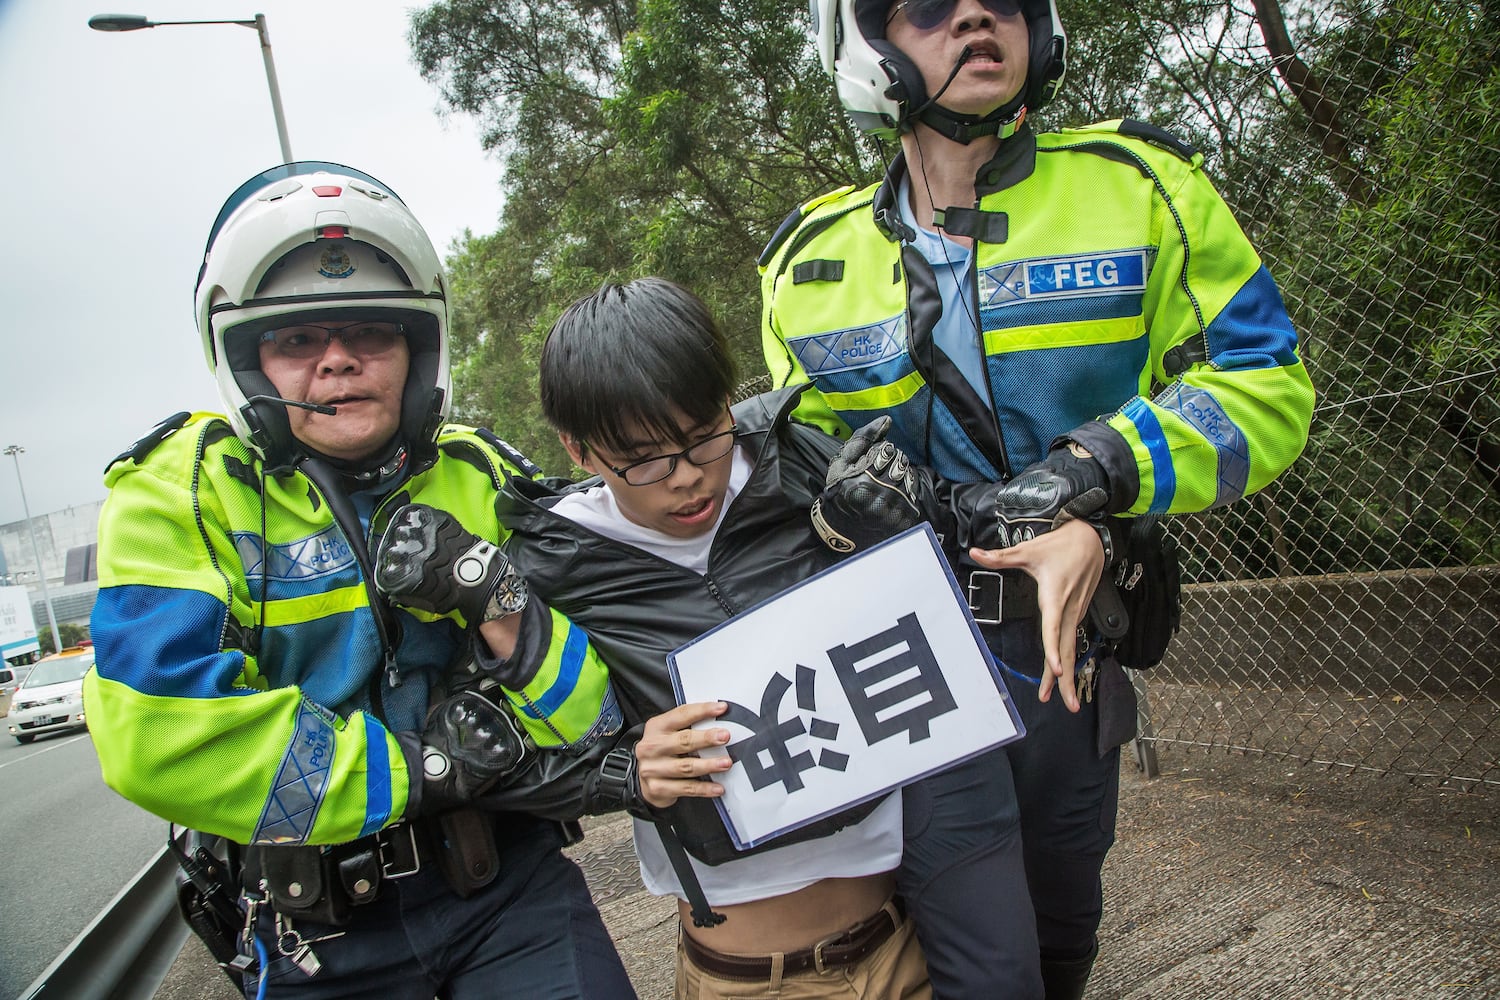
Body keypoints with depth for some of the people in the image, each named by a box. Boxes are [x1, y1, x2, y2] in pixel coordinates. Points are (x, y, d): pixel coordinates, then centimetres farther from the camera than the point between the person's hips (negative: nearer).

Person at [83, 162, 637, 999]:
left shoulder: (486, 479, 0)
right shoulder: (181, 492, -7)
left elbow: (596, 706, -4)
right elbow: (162, 738, -21)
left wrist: (503, 607, -23)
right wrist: (424, 764, -19)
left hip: (509, 878, 2)